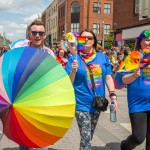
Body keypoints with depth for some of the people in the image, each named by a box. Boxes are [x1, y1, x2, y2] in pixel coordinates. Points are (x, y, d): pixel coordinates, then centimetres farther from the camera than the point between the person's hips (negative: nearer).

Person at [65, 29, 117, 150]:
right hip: (82, 104, -4)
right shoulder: (74, 59, -6)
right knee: (86, 138, -6)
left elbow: (108, 77, 6)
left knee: (89, 137, 20)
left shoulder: (103, 57, 3)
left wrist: (113, 95, -3)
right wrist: (73, 71, -26)